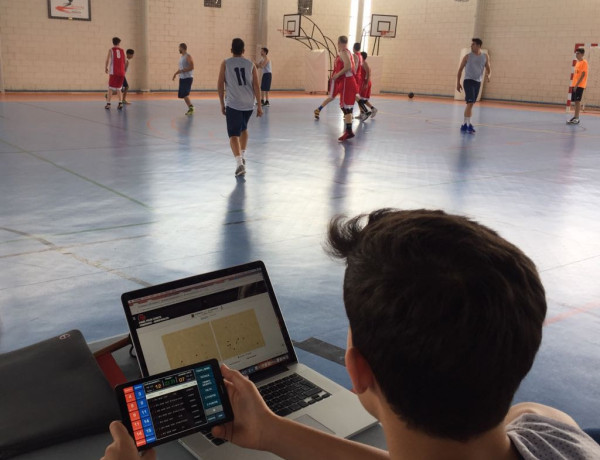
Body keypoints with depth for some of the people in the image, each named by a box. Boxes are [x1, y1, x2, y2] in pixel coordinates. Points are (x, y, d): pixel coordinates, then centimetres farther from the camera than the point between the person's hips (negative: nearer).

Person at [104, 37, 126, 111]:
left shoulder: (111, 50, 1)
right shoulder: (122, 50, 10)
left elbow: (107, 60, -7)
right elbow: (124, 62, 12)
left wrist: (106, 68, 6)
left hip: (113, 72, -3)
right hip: (121, 72, 3)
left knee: (110, 88, 3)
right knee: (118, 89, 12)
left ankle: (108, 104, 0)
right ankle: (120, 103, -2)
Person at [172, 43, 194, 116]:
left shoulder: (188, 57, -12)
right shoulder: (181, 57, 16)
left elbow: (191, 67, -20)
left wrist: (182, 71, -21)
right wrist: (176, 73, 16)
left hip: (188, 78, -9)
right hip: (182, 78, 9)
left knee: (185, 94, -15)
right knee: (181, 95, 8)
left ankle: (191, 108, -7)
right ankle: (190, 108, 13)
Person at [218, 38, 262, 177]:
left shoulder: (225, 64, 2)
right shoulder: (251, 64, 6)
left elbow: (220, 85, 0)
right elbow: (256, 86, 2)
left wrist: (222, 104, 9)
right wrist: (259, 105, 6)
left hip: (233, 104, -3)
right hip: (249, 104, 3)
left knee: (234, 135, -3)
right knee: (243, 128, 27)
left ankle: (239, 162, -22)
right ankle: (242, 156, 33)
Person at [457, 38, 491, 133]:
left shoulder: (485, 57, 7)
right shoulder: (468, 57, -1)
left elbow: (488, 69, 13)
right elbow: (460, 69, 4)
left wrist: (488, 75, -10)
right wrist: (458, 83, -1)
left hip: (478, 82, 4)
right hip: (468, 81, -4)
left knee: (471, 104, 10)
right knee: (470, 103, -15)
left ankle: (466, 124, 19)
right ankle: (467, 124, -15)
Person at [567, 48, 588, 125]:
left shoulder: (584, 62, -7)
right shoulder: (577, 63, 18)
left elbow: (583, 74, -15)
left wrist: (577, 84, -20)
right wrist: (574, 84, 15)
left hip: (580, 85, -8)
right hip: (575, 85, 8)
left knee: (577, 101, -12)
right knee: (575, 101, 8)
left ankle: (577, 118, -12)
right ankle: (575, 117, 13)